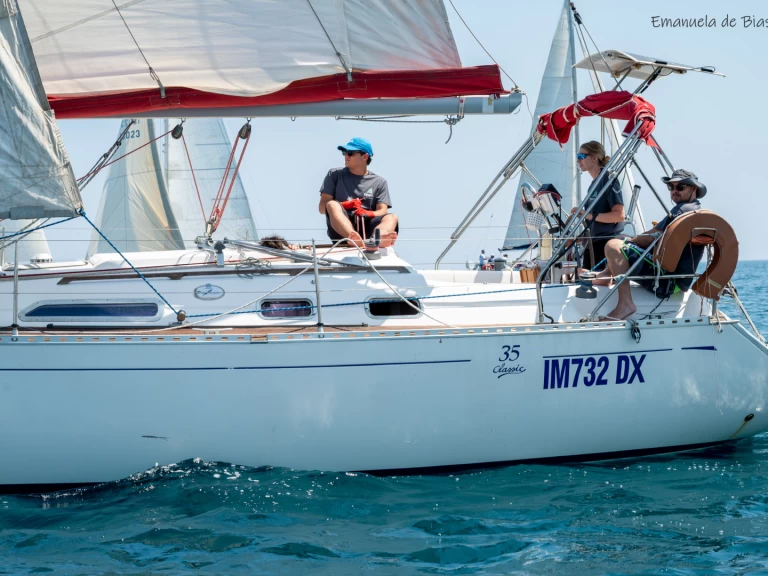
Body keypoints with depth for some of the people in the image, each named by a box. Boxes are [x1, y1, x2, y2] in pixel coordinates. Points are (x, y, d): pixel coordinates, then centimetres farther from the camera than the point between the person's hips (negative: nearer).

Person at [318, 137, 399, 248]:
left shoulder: (379, 182, 19)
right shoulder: (334, 175, 18)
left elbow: (382, 212, 5)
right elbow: (323, 207, 9)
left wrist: (368, 213, -20)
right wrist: (344, 205, -11)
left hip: (367, 228, 1)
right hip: (341, 230, -1)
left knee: (392, 217, -26)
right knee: (332, 204, -30)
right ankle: (355, 239, -63)